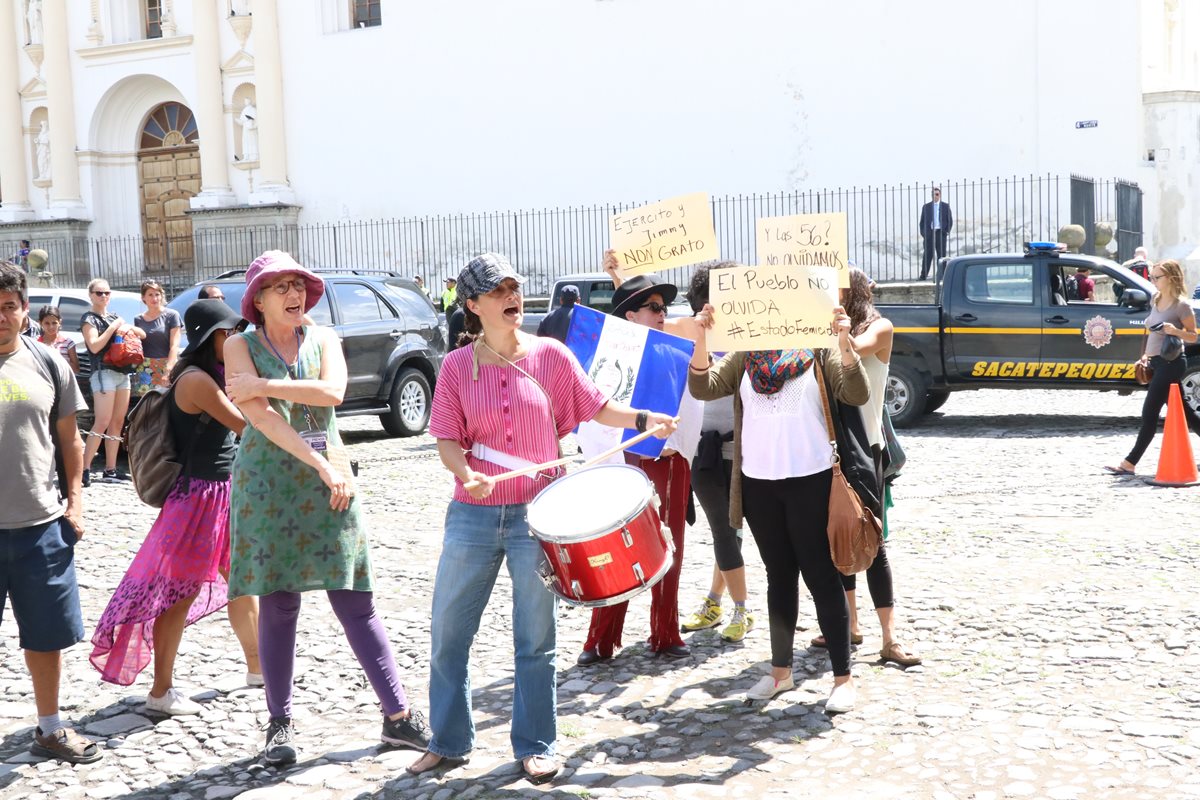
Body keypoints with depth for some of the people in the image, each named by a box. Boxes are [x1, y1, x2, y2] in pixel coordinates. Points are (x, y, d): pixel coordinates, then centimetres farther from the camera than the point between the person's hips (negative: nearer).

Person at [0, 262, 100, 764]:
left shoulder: (47, 363, 4)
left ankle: (50, 730, 30)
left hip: (43, 524, 3)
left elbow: (68, 437, 12)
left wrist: (74, 501, 6)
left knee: (48, 633, 14)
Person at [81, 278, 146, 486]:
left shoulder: (114, 317, 19)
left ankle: (110, 469, 8)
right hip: (104, 373, -7)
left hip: (123, 373, 7)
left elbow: (142, 335, 16)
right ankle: (85, 469, -13)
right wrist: (114, 327, -11)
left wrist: (129, 328, -4)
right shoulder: (89, 318, 0)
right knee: (102, 423, -14)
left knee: (117, 423, 5)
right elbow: (94, 346, -14)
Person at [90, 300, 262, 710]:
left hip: (226, 492, 10)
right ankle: (161, 691, 6)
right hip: (201, 495, -10)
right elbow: (246, 425, -20)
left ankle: (256, 666, 34)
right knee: (182, 592, -2)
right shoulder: (196, 380, -18)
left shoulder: (214, 374, 12)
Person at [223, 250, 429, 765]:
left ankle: (398, 715, 6)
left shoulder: (324, 339, 10)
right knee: (277, 606, 3)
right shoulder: (241, 347, 2)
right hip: (267, 483, -1)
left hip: (329, 482, 2)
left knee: (356, 602, 1)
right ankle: (280, 723, 15)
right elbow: (260, 417, -11)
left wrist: (263, 385, -13)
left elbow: (333, 392, -10)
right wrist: (318, 462, -18)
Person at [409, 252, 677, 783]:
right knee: (447, 635, 7)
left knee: (536, 639, 7)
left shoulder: (550, 355, -1)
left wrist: (643, 419, -11)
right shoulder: (457, 366, 0)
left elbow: (595, 409, 6)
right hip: (472, 516, 1)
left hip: (538, 514, -1)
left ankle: (535, 747, 20)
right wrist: (467, 475, -23)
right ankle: (447, 742, 24)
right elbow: (447, 441, -4)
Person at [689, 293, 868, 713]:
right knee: (779, 576, 14)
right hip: (758, 482, 4)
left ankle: (843, 677, 8)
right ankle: (780, 671, 24)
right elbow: (703, 387, -3)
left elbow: (857, 395, -13)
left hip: (810, 479, -4)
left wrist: (844, 342, -26)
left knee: (821, 576, 1)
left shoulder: (820, 351, 0)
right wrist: (701, 336, -16)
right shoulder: (745, 355, 9)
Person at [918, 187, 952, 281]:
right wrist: (923, 233, 0)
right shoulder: (926, 206, 10)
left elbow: (950, 220, 8)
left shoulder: (945, 206, 7)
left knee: (942, 255, 1)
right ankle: (923, 275, -2)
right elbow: (922, 221, 11)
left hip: (941, 233, 0)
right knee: (927, 255, -2)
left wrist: (946, 231, -3)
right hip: (929, 233, 0)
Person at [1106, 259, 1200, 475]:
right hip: (1156, 362, 8)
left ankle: (1130, 464, -9)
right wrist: (1145, 356, 14)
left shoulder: (1182, 305, -11)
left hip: (1171, 363, -8)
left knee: (1149, 413, -9)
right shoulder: (1155, 300, 11)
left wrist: (1175, 331, -26)